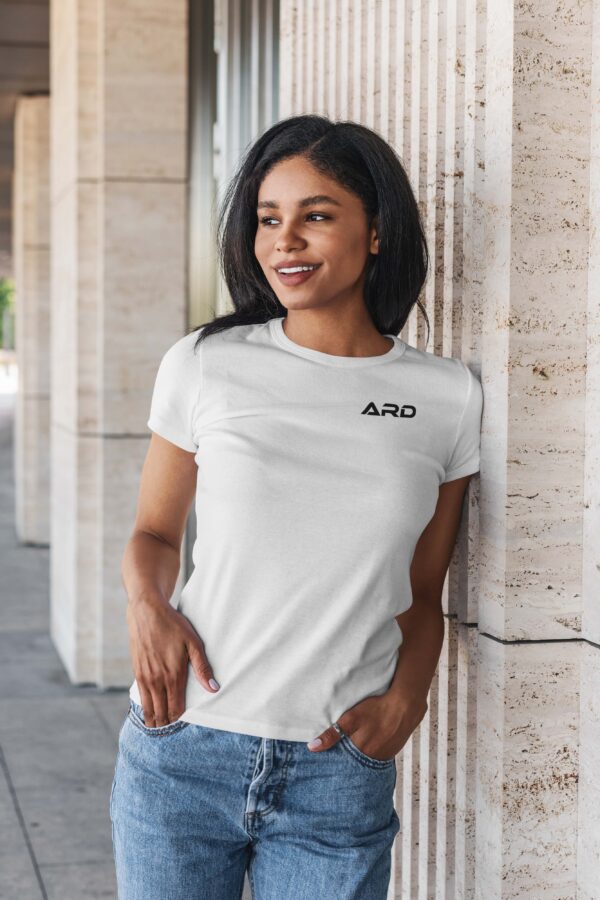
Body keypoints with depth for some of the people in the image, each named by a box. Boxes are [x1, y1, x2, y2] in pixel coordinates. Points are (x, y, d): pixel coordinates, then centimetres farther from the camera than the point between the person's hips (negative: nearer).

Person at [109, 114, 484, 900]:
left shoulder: (448, 396, 3)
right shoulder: (204, 364, 0)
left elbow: (423, 593, 10)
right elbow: (154, 533, 10)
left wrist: (404, 697, -7)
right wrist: (148, 606, -10)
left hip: (341, 774, 0)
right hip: (182, 752, 0)